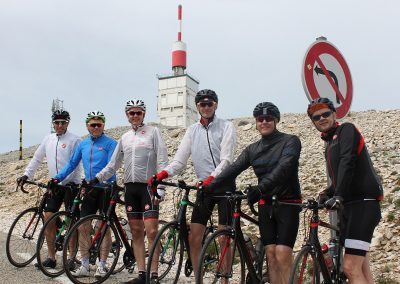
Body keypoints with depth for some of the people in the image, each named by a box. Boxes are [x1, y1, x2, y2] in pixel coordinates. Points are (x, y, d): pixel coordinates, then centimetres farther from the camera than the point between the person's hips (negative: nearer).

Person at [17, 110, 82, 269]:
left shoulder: (74, 140, -7)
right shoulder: (48, 139, 11)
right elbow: (37, 159, 17)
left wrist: (61, 179, -22)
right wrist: (26, 175, 7)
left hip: (70, 184, -6)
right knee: (48, 217, 2)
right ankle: (51, 257, 11)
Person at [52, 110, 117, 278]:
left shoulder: (110, 143, -6)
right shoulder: (83, 144, 11)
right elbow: (72, 164, 15)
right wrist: (57, 178, 4)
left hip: (106, 189, -5)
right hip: (89, 190, 5)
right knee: (82, 227, 3)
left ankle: (101, 265, 11)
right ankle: (84, 266, 13)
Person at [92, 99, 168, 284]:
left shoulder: (153, 132, 1)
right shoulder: (124, 138, 15)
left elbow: (162, 160, -6)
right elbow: (113, 165, 18)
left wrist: (160, 186, -14)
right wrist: (96, 179, 7)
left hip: (148, 186, -5)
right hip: (130, 187, 5)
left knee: (151, 231, -11)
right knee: (136, 232, 6)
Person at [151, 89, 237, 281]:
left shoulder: (226, 127, -3)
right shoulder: (192, 130, 10)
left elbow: (226, 159, -14)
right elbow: (180, 160, 1)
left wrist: (211, 178, -31)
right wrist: (163, 174, -17)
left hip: (224, 184, -4)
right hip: (204, 186, 4)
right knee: (194, 237, 0)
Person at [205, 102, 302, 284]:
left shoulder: (290, 141, -6)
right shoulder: (252, 149, 10)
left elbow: (284, 168, -23)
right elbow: (233, 169, -1)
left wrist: (260, 188, -36)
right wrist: (209, 187, -14)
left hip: (287, 203, -4)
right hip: (266, 204, 5)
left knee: (282, 255, -11)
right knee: (271, 254, 4)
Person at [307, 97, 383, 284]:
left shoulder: (346, 130, -2)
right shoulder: (329, 144, 21)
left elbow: (347, 162, -19)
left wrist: (338, 196, -29)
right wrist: (326, 194, 4)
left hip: (363, 203, -9)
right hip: (348, 206, 9)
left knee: (351, 268, -16)